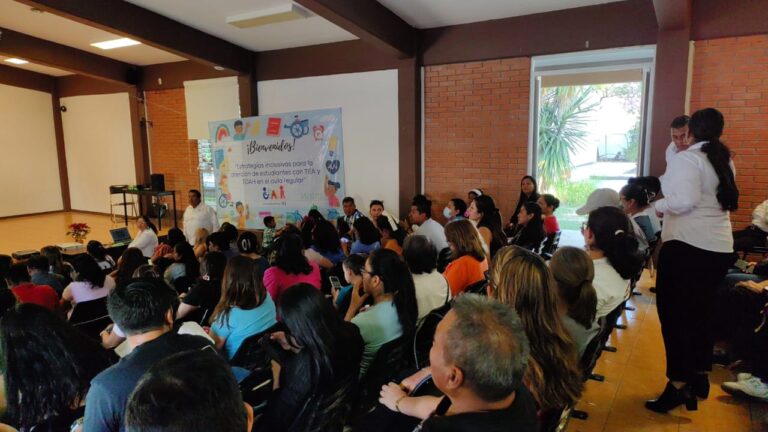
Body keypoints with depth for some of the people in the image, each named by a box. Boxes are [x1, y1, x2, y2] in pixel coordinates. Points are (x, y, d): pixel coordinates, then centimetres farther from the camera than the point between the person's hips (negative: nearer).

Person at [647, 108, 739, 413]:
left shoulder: (687, 158, -10)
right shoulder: (724, 160, 15)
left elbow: (684, 200, -22)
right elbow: (720, 199, 13)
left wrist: (659, 205, -4)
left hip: (687, 246, -8)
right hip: (720, 248, 8)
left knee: (674, 314, 0)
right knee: (698, 312, 18)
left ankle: (679, 385, 3)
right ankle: (699, 378, 28)